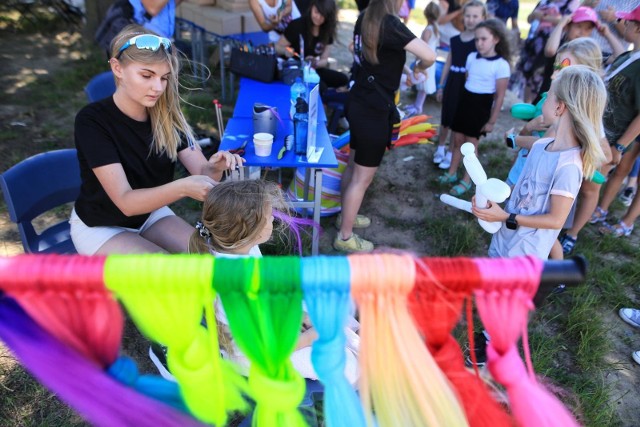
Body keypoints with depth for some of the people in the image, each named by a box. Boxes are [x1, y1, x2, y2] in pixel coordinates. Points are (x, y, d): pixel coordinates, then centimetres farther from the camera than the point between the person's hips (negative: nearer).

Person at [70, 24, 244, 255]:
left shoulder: (166, 114, -11)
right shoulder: (92, 120, -25)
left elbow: (202, 172, -14)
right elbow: (126, 201, -30)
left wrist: (215, 168, -39)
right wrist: (183, 187, -46)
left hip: (151, 213, 5)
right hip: (100, 226, -4)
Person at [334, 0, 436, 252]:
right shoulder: (389, 24, -20)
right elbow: (429, 56, -29)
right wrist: (419, 67, -5)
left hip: (358, 102, 9)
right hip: (374, 109, -9)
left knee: (353, 166, 22)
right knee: (363, 177, 3)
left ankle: (345, 216, 40)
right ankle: (345, 237, 15)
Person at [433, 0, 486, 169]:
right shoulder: (455, 39, 5)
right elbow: (448, 63, 12)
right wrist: (441, 86, 12)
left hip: (468, 85, -4)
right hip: (452, 82, 4)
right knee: (445, 120, 14)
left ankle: (451, 154, 17)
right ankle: (440, 149, 31)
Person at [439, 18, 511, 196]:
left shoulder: (501, 65, -14)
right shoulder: (471, 57, 3)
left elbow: (500, 96, -11)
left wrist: (492, 121, -10)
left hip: (481, 105, -5)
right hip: (465, 101, 5)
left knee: (471, 143, 3)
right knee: (457, 140, 12)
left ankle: (466, 181, 15)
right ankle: (451, 173, 28)